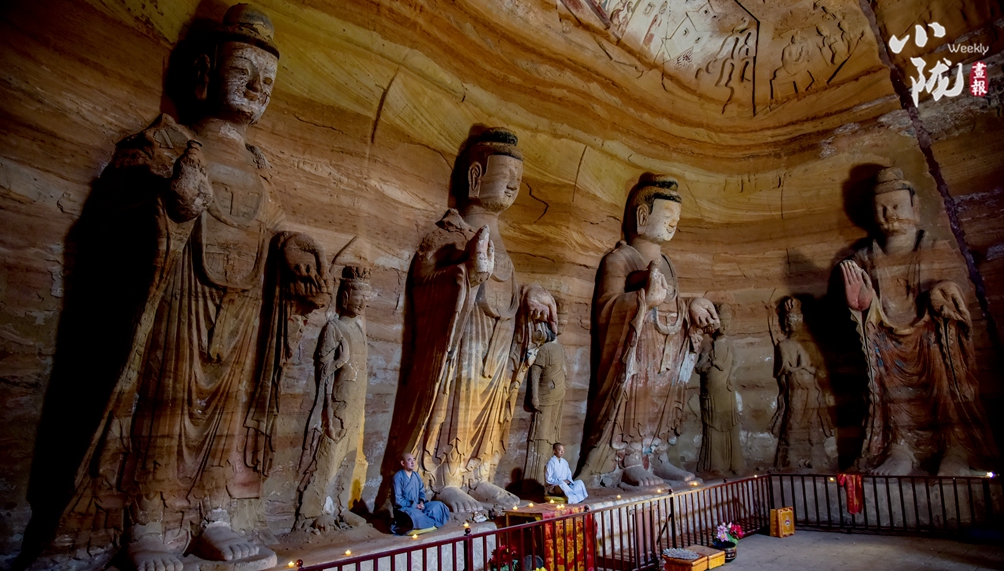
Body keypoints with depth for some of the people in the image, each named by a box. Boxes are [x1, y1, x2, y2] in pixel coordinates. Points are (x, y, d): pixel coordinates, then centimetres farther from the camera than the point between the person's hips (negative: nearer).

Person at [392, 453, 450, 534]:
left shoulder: (416, 476, 9)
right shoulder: (398, 477, -13)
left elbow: (422, 491, 15)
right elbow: (398, 500, -16)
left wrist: (421, 502, -6)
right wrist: (414, 505, -16)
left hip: (418, 506, 8)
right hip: (404, 508, -8)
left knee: (438, 505, -7)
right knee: (415, 515, -39)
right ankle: (432, 522, -11)